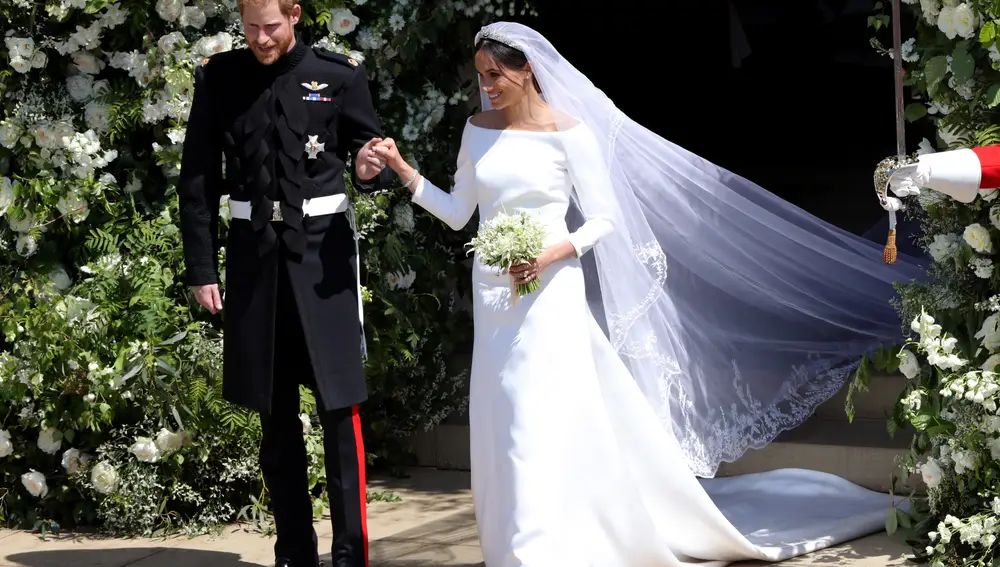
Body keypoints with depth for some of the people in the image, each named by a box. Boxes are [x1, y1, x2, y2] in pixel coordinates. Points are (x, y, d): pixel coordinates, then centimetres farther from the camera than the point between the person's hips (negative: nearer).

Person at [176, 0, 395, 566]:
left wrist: (370, 170, -19)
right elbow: (198, 180, 6)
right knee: (277, 416, 9)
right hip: (254, 250, 2)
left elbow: (369, 153, 5)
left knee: (340, 408, -5)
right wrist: (202, 268, 2)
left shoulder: (340, 75, -1)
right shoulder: (219, 78, 4)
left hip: (323, 248, -2)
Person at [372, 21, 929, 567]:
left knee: (543, 422, -10)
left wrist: (553, 253, -19)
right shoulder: (479, 130, 7)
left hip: (549, 295, -5)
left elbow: (602, 219, -5)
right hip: (493, 295, 5)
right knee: (502, 422, 8)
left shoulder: (568, 132, -7)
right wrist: (405, 172, -1)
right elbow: (459, 212, 11)